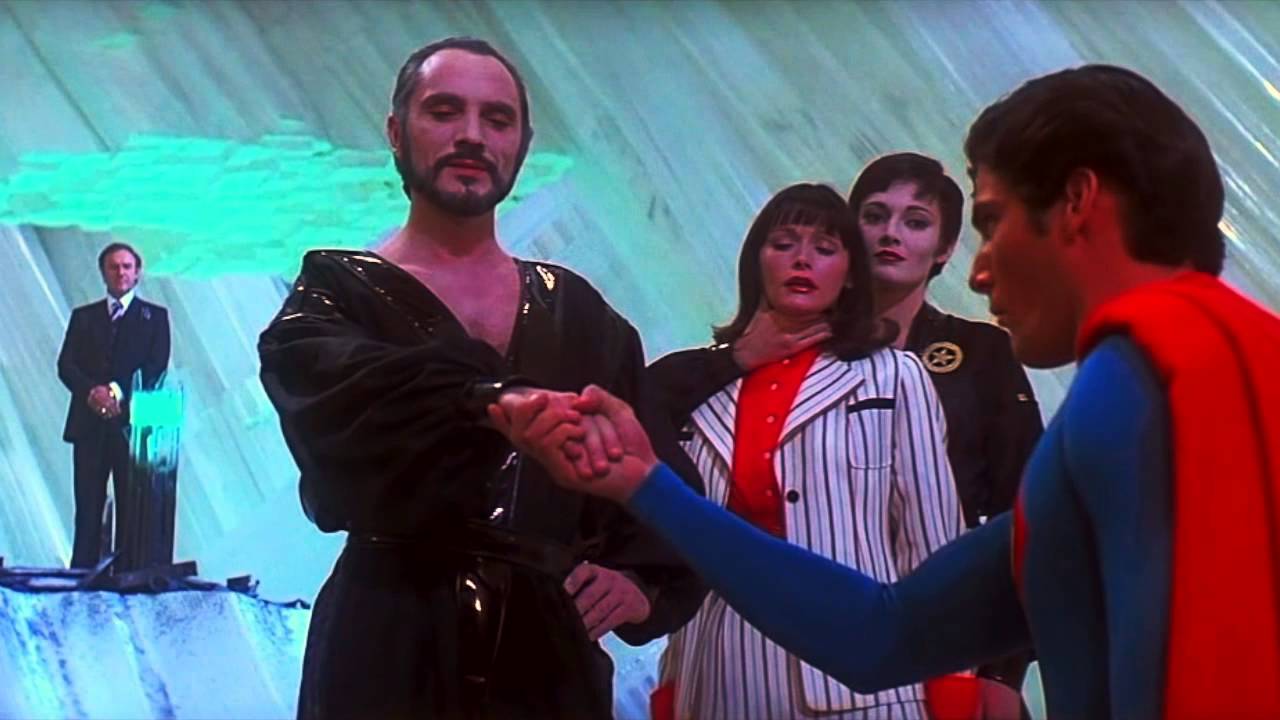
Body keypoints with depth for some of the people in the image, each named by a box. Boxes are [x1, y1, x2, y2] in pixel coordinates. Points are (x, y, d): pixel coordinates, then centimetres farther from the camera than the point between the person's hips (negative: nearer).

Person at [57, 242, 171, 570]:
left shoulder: (155, 316, 10)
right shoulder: (83, 316, 16)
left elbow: (156, 370, -2)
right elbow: (65, 366, 5)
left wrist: (118, 393, -16)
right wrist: (92, 391, -15)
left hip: (132, 425, -2)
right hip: (90, 425, 2)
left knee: (132, 512, -4)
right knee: (87, 512, -1)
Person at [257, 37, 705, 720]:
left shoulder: (582, 315, 10)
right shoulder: (336, 295, -1)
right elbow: (352, 392, -25)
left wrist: (644, 580, -9)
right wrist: (496, 405, -43)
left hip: (551, 656, 3)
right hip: (393, 654, -3)